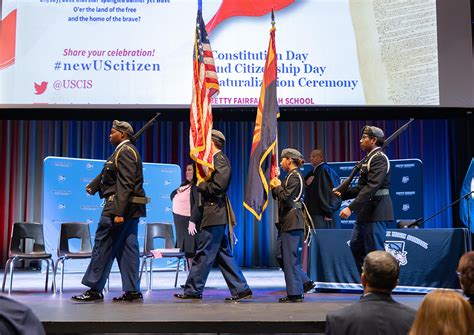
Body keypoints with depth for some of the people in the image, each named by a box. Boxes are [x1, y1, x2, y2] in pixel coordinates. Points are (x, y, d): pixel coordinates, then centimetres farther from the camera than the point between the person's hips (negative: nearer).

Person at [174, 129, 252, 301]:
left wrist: (200, 185, -9)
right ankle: (241, 289, 14)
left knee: (203, 254, -3)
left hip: (214, 215, -10)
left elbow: (218, 187, -21)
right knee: (223, 254, 11)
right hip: (215, 215, 10)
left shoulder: (220, 160, -12)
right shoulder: (216, 159, 18)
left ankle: (193, 290, 4)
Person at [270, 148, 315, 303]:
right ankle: (304, 282, 18)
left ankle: (295, 294, 3)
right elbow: (278, 197, 18)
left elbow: (286, 198, -20)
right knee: (281, 255, 13)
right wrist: (276, 183, 6)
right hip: (286, 222, 10)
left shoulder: (295, 176, -12)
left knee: (290, 258, -4)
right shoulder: (290, 176, 19)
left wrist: (277, 186, -5)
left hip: (292, 222, -10)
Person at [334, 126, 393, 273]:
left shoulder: (379, 158, -14)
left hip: (376, 211, -10)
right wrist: (343, 193, 8)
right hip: (366, 211, 10)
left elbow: (371, 187, -24)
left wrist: (351, 208, -28)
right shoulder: (369, 158, 17)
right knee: (356, 245, 14)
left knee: (375, 251, -5)